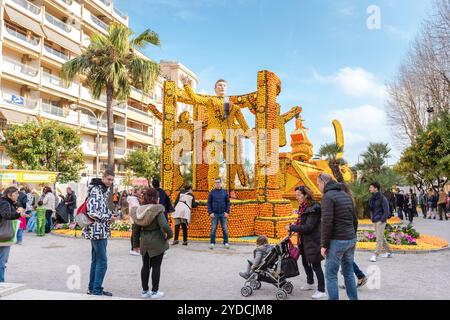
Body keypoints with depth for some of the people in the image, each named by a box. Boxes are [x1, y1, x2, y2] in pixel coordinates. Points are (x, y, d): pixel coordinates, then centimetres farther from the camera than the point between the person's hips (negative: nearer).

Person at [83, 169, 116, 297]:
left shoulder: (106, 190, 12)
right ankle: (97, 290, 1)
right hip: (97, 230, -10)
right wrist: (109, 217, -15)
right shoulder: (95, 190, -17)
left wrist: (111, 214, 2)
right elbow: (93, 213, -25)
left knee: (96, 260, 15)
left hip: (102, 230, 10)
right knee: (102, 261, -6)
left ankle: (92, 288, 25)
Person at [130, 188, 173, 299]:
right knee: (156, 266, 7)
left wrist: (137, 242, 16)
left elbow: (136, 228, 7)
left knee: (145, 266, 16)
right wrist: (169, 235, -10)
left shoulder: (139, 210, 0)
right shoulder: (157, 210, -18)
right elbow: (164, 225, -29)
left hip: (144, 242, 5)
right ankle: (155, 291, 16)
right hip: (157, 242, -5)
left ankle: (145, 291, 25)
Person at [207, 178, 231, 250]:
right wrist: (210, 212, -5)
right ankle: (212, 243, 8)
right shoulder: (212, 192, 3)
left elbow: (228, 203, 7)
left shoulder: (225, 192, 6)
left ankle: (226, 243, 10)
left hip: (223, 214, 1)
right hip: (214, 214, 0)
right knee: (213, 229, 1)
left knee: (225, 229, 2)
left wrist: (227, 212, -3)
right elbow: (209, 203, 4)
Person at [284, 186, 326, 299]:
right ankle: (310, 283, 42)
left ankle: (321, 291, 11)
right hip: (304, 241, 10)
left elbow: (308, 227, -25)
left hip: (313, 241, -10)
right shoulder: (303, 208, 8)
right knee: (305, 262, 22)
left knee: (316, 265, -1)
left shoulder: (313, 209, -20)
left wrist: (292, 228, -20)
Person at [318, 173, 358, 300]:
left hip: (337, 241, -8)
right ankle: (353, 298, 22)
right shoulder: (345, 195, 15)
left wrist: (324, 245, -13)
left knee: (331, 275, 0)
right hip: (351, 240, 8)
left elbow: (327, 222, -18)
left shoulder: (328, 196, -11)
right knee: (349, 273, 16)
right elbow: (355, 219, 18)